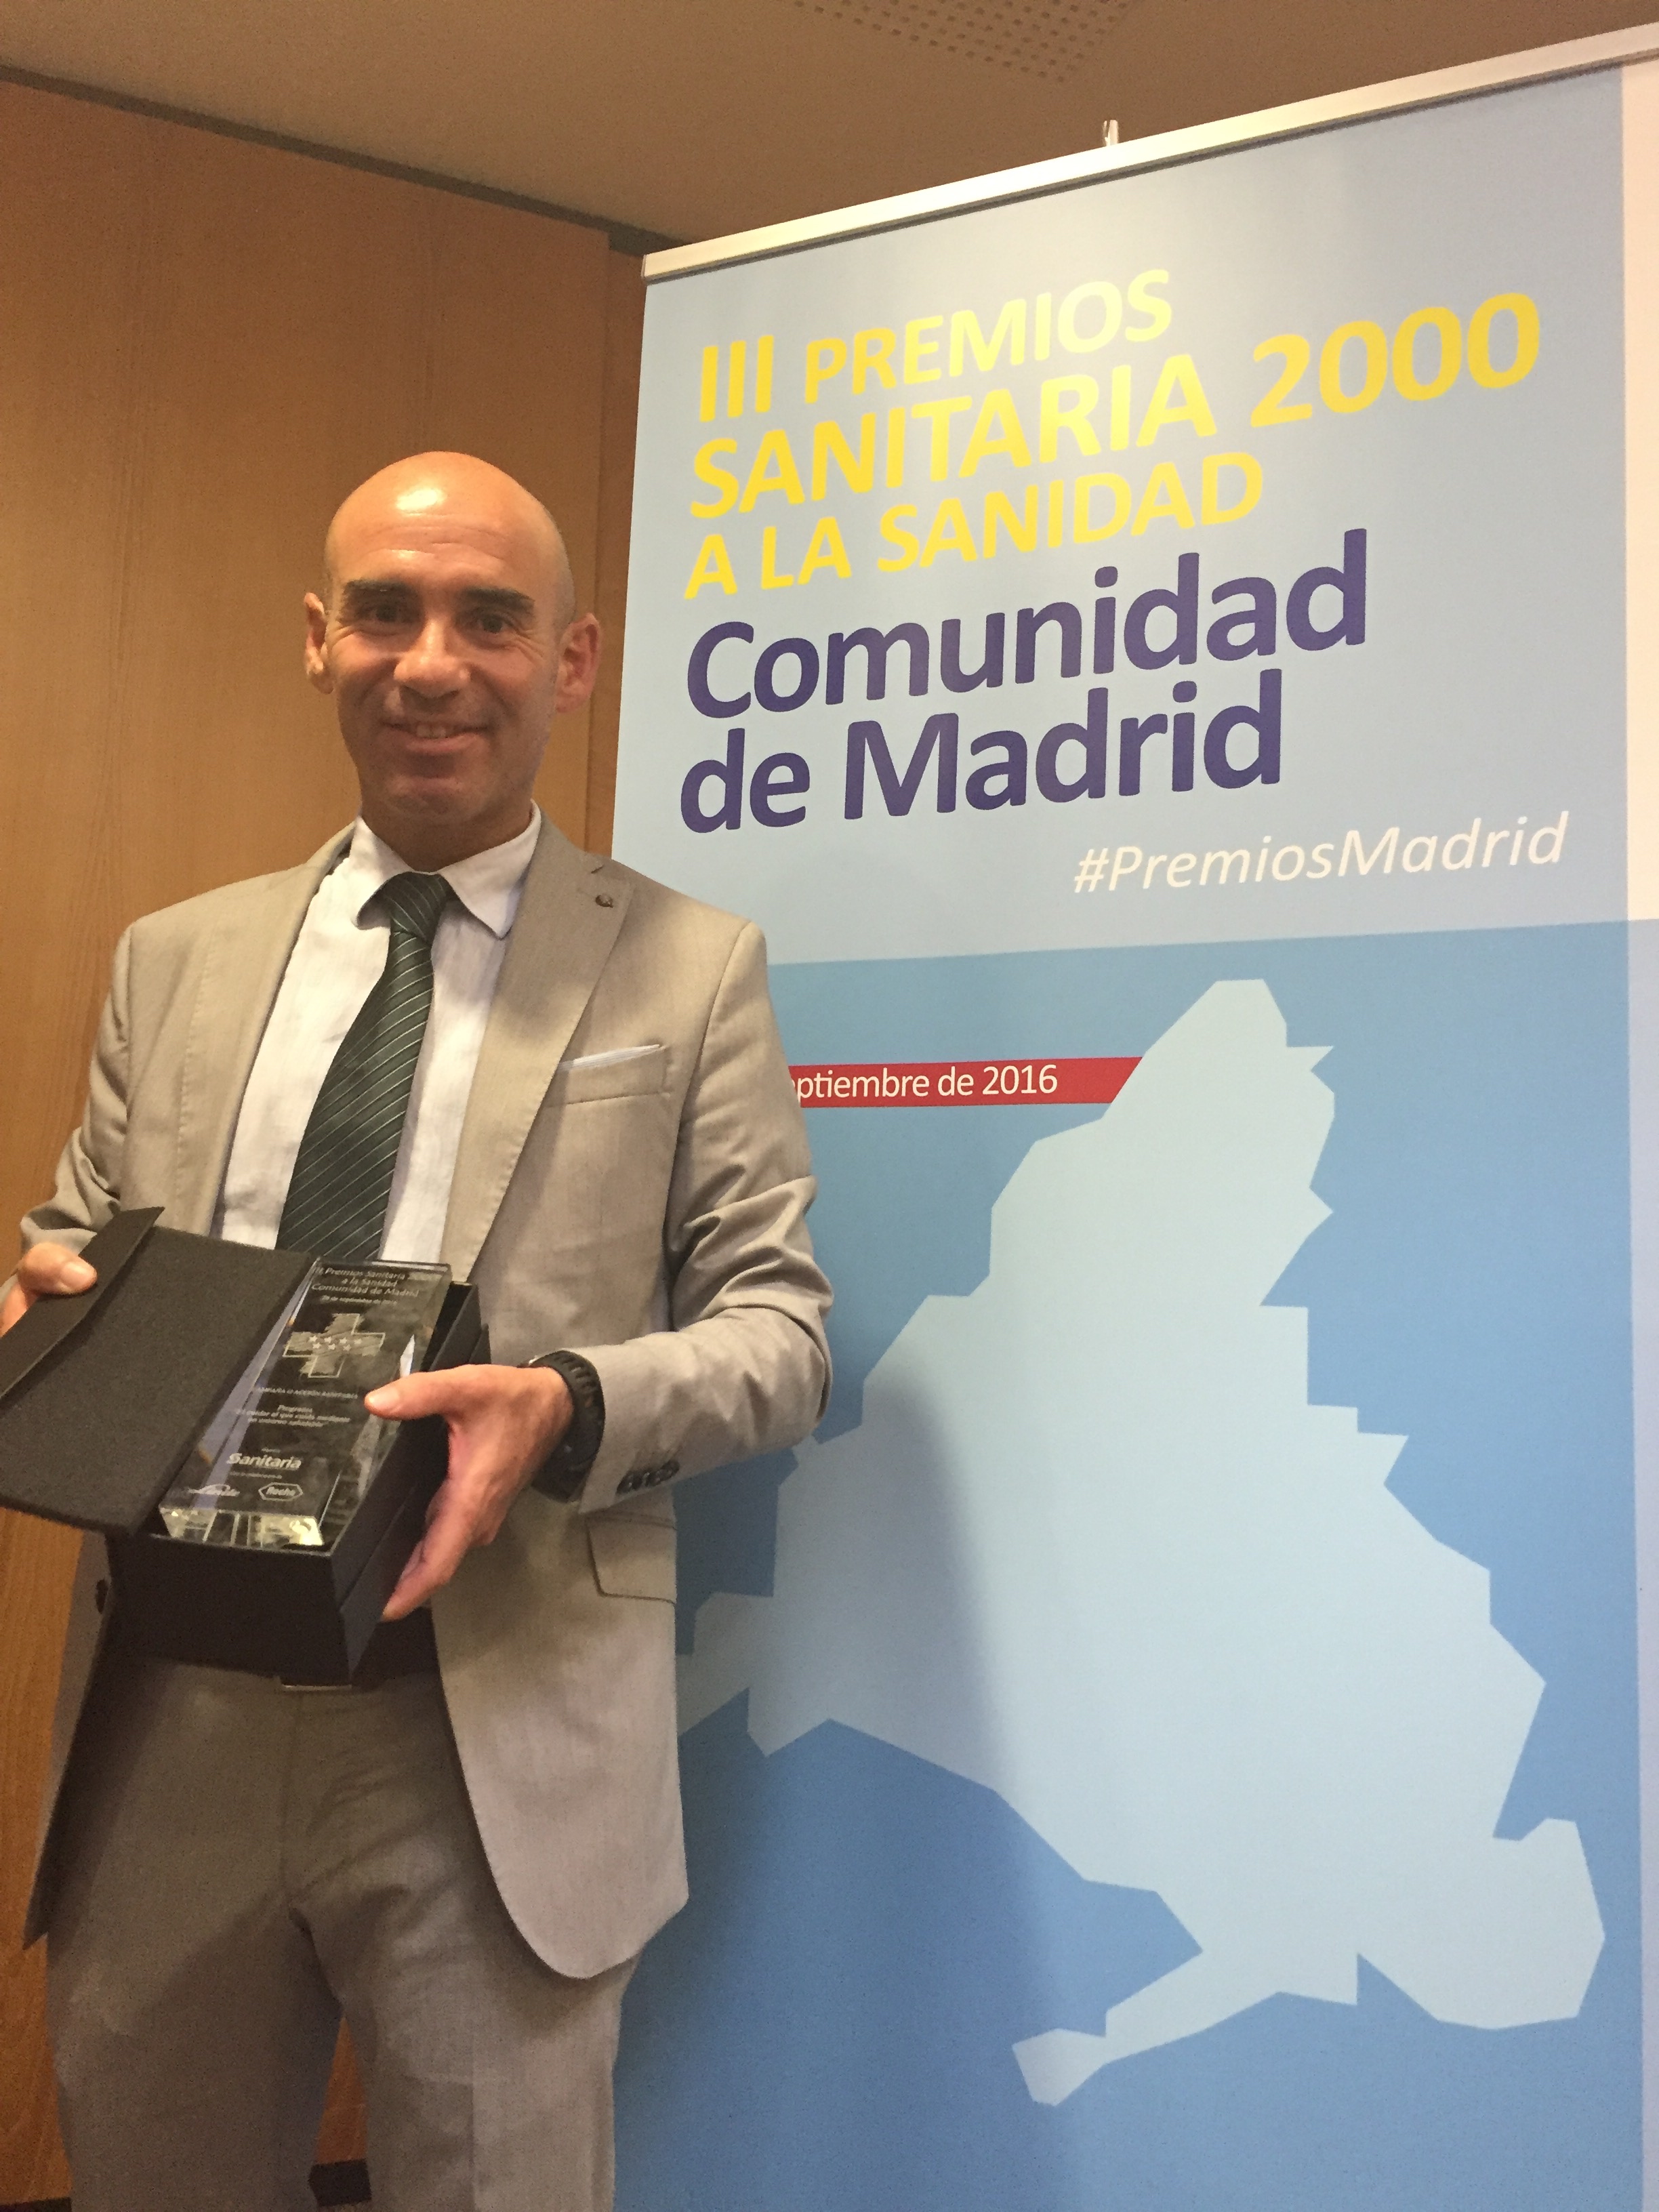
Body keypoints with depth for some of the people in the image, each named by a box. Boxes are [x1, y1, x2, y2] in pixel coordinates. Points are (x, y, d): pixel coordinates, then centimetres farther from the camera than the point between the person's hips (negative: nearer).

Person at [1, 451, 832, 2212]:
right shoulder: (175, 960, 10)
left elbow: (778, 1321, -2)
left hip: (495, 1748, -3)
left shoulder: (691, 970, -1)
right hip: (165, 1725, 4)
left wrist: (569, 1403, -21)